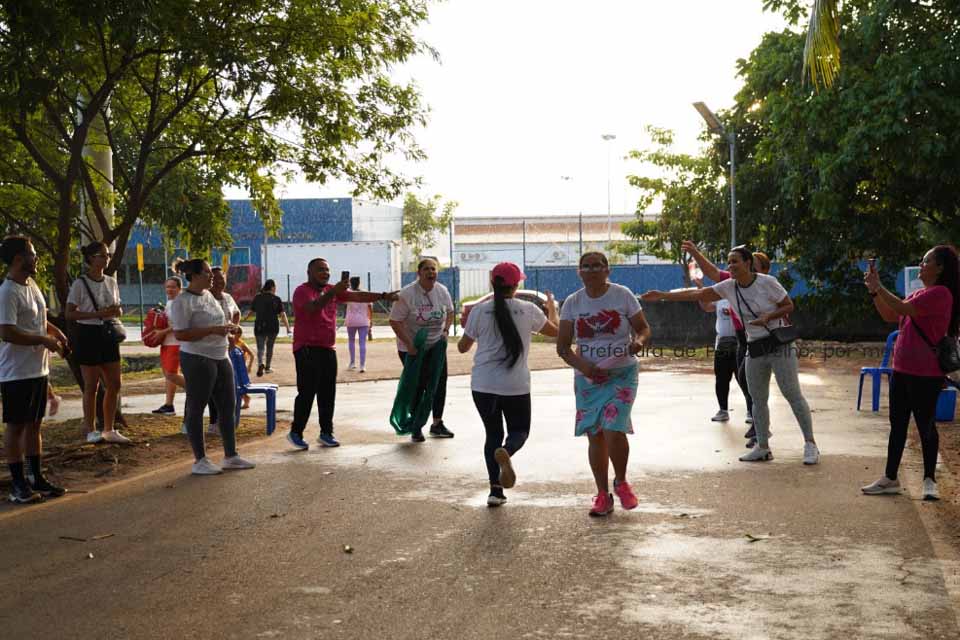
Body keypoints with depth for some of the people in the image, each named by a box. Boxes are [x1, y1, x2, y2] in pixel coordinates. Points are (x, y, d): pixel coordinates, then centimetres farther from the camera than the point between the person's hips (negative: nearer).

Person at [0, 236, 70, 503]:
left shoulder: (32, 286, 11)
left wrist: (56, 332, 5)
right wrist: (44, 340, -20)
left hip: (39, 369, 9)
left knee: (34, 424, 14)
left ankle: (37, 479, 22)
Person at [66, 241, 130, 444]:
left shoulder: (111, 282, 9)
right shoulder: (80, 284, -10)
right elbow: (70, 314, -12)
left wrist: (117, 311, -6)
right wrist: (97, 314, -22)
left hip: (109, 335, 6)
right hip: (88, 334, -6)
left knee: (114, 385, 7)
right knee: (91, 386, -1)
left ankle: (108, 430, 18)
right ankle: (90, 431, 10)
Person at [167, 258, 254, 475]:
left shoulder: (208, 296, 14)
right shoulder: (182, 302, -13)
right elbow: (180, 334, -20)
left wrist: (228, 328, 5)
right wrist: (213, 330, -23)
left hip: (220, 357, 9)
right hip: (197, 359, -9)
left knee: (228, 406, 11)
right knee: (196, 409, 0)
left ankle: (231, 455, 20)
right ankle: (200, 461, 7)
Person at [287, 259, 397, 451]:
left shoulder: (332, 290, 12)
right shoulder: (302, 291, -9)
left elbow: (357, 296, 8)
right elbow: (313, 307, -28)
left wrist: (382, 296, -1)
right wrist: (333, 292, -37)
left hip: (328, 349, 7)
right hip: (306, 350, -7)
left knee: (328, 393, 7)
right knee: (307, 392, -8)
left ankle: (326, 432, 14)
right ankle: (296, 433, 1)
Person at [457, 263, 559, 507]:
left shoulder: (479, 311, -2)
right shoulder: (528, 310, -3)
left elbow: (462, 347, 7)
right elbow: (555, 330, 15)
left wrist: (466, 326, 26)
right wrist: (552, 308, 33)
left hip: (483, 385, 1)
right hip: (516, 386, -1)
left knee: (493, 433, 14)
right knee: (520, 430, 16)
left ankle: (496, 491, 6)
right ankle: (506, 452, -21)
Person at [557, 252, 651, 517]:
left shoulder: (622, 295, -2)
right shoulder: (572, 303, 2)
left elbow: (644, 328, 4)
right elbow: (562, 346, 1)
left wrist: (639, 341, -20)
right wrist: (582, 365, -16)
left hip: (621, 374, -3)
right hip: (588, 378, 3)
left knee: (613, 430, -16)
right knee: (594, 435, 5)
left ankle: (621, 482, 11)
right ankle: (603, 495, 18)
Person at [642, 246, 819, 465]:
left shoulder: (767, 282, -13)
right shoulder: (728, 287, 0)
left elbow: (789, 306, -3)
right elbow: (697, 294, -2)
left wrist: (767, 317, -21)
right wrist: (663, 295, -6)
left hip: (779, 345, -5)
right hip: (754, 350, 6)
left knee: (793, 395, -5)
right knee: (758, 400, 8)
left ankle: (810, 445, 2)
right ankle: (762, 447, 17)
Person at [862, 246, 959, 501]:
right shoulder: (920, 294, 16)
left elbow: (903, 308, -24)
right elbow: (890, 316, 17)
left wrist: (879, 287, -15)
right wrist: (874, 291, 6)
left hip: (925, 375, -9)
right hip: (902, 370, 9)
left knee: (925, 426, 0)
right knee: (897, 424, 11)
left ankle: (929, 481, 12)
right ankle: (890, 479, 17)